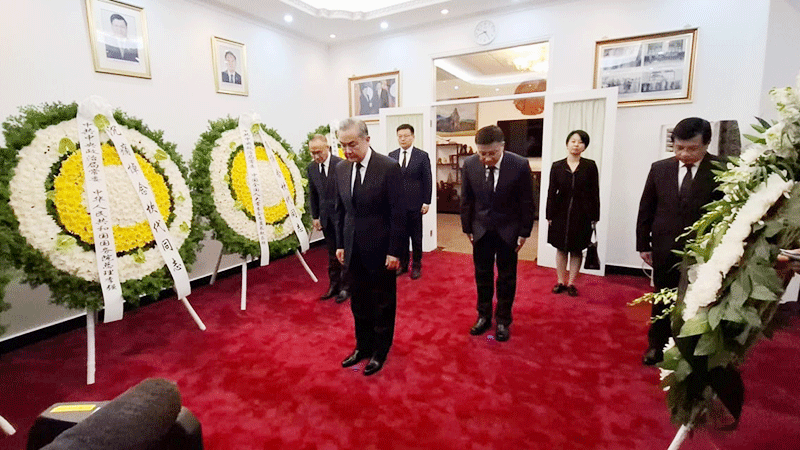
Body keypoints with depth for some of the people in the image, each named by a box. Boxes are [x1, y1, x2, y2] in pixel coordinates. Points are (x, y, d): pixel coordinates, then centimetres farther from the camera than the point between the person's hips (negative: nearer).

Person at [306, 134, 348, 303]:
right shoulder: (311, 168, 3)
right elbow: (313, 194, 10)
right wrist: (315, 217, 8)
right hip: (326, 217, 5)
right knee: (332, 254, 13)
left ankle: (345, 286, 17)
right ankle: (334, 285, 25)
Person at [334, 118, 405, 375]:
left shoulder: (389, 168, -14)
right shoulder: (341, 168, 3)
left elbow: (397, 214, -13)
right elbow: (340, 209, 10)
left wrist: (394, 251, -13)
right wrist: (340, 244, 9)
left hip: (380, 249, -5)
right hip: (353, 250, 5)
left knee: (383, 303, 12)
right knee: (358, 303, 18)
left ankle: (380, 351, 32)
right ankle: (363, 346, 38)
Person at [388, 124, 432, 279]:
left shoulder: (422, 156, -2)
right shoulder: (392, 156, 7)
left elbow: (427, 180, -2)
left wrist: (426, 202, -6)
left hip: (415, 204, -2)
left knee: (416, 237, 7)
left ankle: (416, 265, 22)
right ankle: (403, 264, 25)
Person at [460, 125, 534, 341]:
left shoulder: (520, 165, -18)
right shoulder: (470, 164, -12)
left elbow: (527, 202, -8)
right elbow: (466, 199, -1)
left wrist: (524, 232, -5)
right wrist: (467, 227, 2)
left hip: (508, 230, -1)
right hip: (481, 229, 2)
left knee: (507, 277, 9)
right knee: (482, 275, 12)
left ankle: (503, 320, 26)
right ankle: (484, 316, 30)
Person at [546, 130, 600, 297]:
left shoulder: (590, 166, -2)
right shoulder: (557, 166, 0)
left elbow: (594, 192, 0)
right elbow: (551, 192, 1)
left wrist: (594, 217, -3)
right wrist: (549, 216, -1)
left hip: (582, 214, 0)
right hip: (561, 213, 1)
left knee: (577, 250, 8)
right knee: (561, 249, 9)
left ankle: (571, 283, 21)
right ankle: (561, 282, 22)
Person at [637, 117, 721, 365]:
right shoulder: (659, 168, 0)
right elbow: (646, 209, 4)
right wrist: (643, 244, 4)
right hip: (664, 250, 3)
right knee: (662, 301, 16)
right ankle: (657, 345, 33)